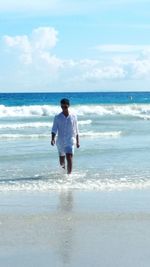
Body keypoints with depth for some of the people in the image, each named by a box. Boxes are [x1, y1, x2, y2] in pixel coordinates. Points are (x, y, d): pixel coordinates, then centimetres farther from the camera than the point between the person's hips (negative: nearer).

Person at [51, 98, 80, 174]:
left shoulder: (73, 117, 2)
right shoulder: (57, 117, 0)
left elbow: (76, 130, 9)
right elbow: (54, 130, -5)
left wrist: (77, 142, 12)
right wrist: (52, 139, -21)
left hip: (70, 141, -2)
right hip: (60, 142, 2)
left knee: (69, 158, -18)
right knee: (61, 161, 15)